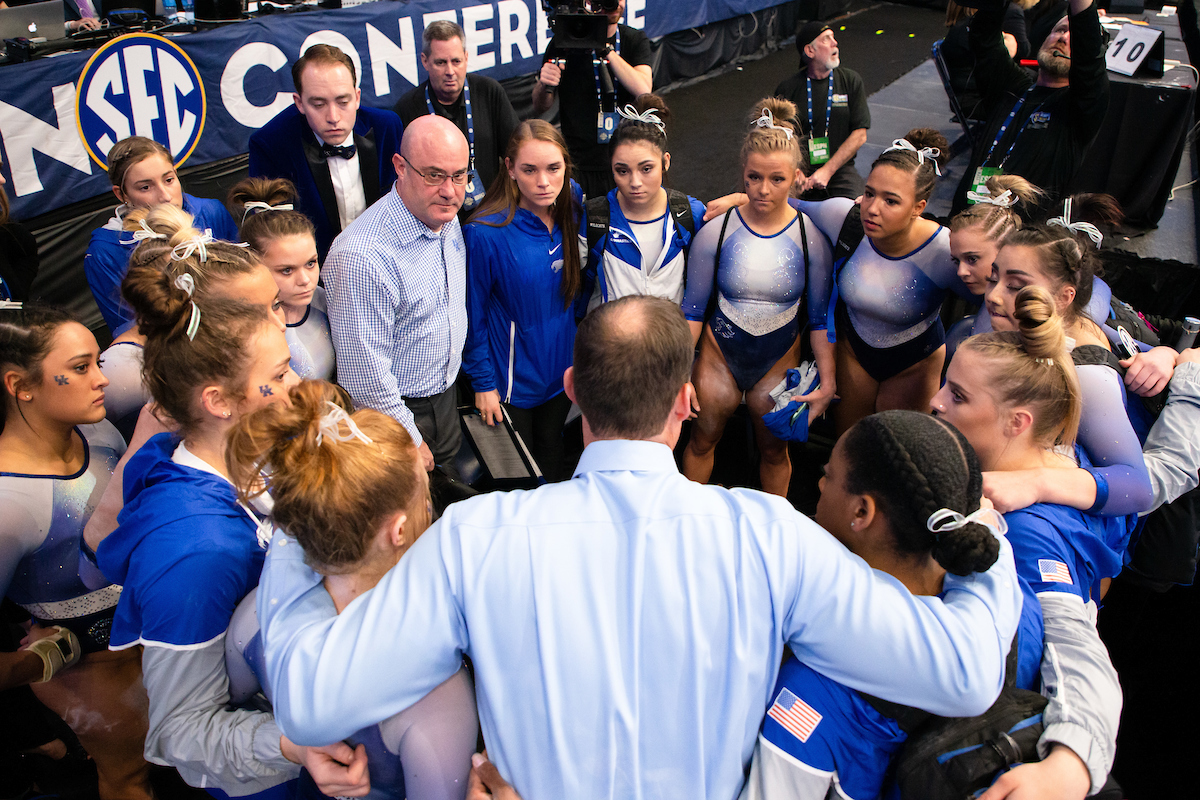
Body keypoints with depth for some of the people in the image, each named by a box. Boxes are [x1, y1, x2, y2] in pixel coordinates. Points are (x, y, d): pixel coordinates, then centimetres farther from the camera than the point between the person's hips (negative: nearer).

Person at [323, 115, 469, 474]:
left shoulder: (447, 219, -3)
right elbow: (366, 373, -27)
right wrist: (410, 442, -17)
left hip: (445, 400, 8)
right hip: (395, 414, -7)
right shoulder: (363, 256, -32)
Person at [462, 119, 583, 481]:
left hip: (564, 366, 5)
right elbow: (473, 313, -15)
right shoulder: (486, 232, -27)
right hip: (514, 378, -5)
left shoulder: (572, 205, -10)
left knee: (553, 451, 27)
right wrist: (483, 382, -10)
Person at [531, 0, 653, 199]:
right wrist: (544, 85, -21)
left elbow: (644, 91, -14)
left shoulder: (635, 40, 5)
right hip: (580, 165, -1)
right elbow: (539, 108, 2)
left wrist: (606, 48, -18)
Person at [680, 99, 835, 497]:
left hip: (779, 359, 0)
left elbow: (820, 317, -5)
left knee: (774, 449, 17)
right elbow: (693, 309, -7)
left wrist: (828, 381, -8)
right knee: (703, 440, 17)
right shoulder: (716, 232, -16)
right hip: (720, 352, 0)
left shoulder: (811, 237, -14)